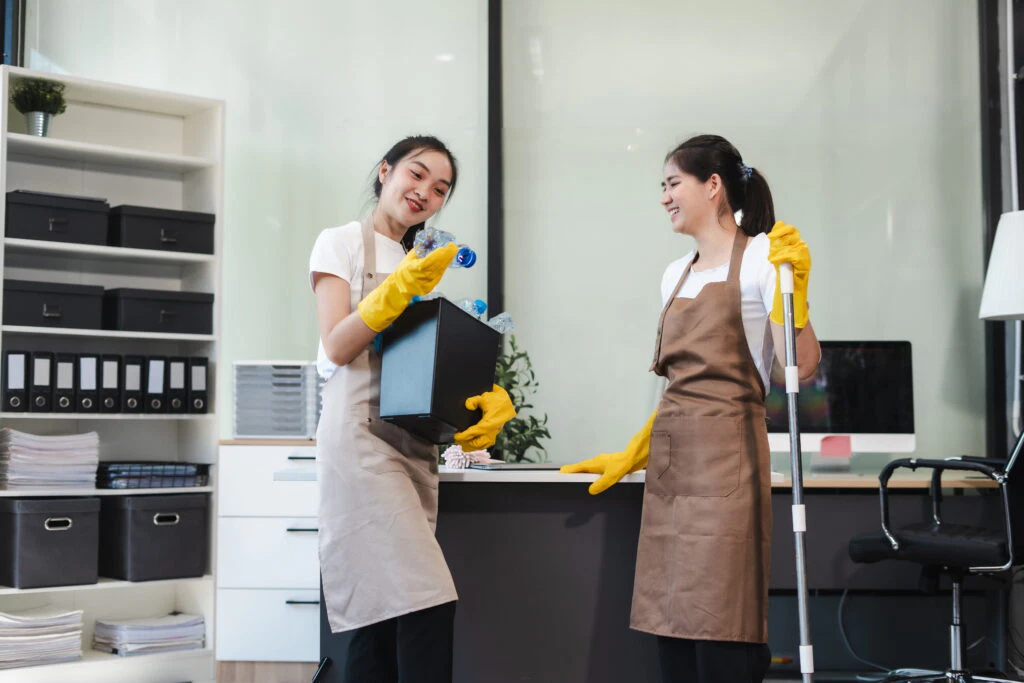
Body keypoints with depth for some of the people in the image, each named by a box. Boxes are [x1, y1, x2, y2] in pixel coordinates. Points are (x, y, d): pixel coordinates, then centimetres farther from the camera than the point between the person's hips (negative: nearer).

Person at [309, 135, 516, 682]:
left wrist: (491, 396, -6)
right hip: (363, 438, -6)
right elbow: (337, 347, -7)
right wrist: (397, 289, -19)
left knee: (383, 620, 3)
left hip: (415, 444, 6)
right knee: (427, 609, -17)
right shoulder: (342, 243, 4)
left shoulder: (428, 263, 22)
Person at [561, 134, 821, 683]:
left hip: (725, 454, -7)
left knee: (719, 637, -10)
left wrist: (793, 290, -22)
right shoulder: (676, 274, 18)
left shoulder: (762, 256, -2)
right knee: (673, 630, 6)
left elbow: (802, 365, -11)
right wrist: (632, 455, 21)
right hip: (670, 460, 7)